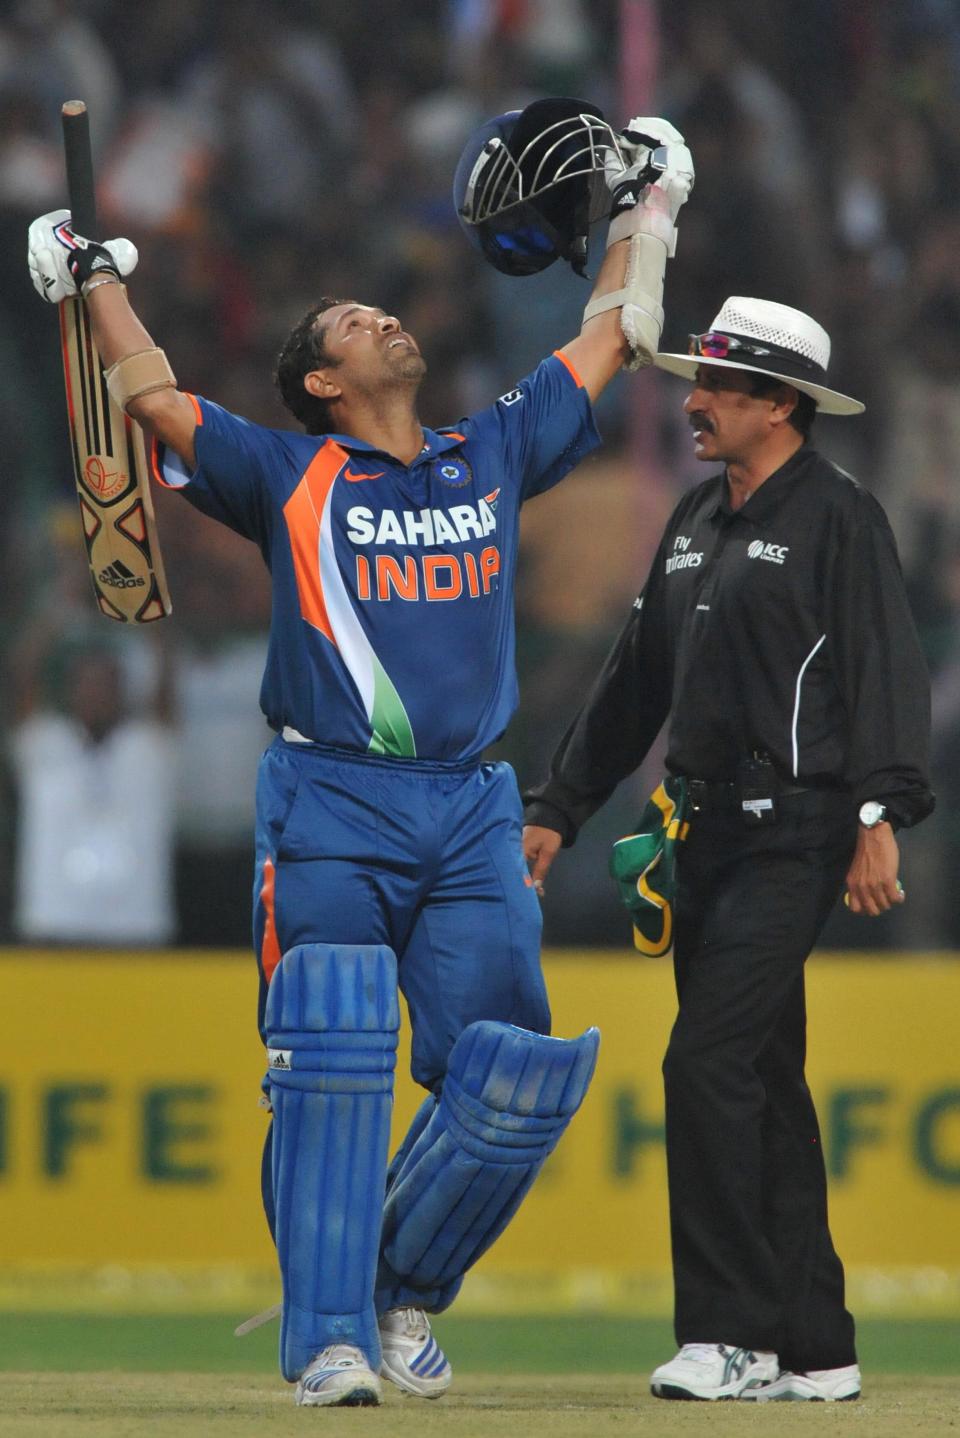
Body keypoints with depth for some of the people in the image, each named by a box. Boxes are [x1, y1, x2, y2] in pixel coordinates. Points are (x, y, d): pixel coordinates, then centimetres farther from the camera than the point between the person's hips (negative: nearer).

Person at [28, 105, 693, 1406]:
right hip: (329, 811, -3)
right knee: (331, 1065, -14)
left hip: (471, 819, 3)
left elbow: (607, 344, 25)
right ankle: (329, 1336, -13)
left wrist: (644, 214, 31)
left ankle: (406, 1297, 15)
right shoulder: (292, 476, 7)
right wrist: (97, 278, 15)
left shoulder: (493, 459, 17)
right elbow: (154, 398, 6)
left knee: (510, 1077, -4)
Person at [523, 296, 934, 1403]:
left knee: (708, 1062, -16)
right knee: (763, 1083, 9)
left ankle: (730, 1333, -15)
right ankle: (812, 1350, 14)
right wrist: (559, 808, 20)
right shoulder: (698, 520, 18)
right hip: (711, 838, 9)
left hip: (796, 836, -9)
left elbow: (886, 675, -15)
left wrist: (878, 817, -25)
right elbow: (638, 678, 23)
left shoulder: (837, 516, -7)